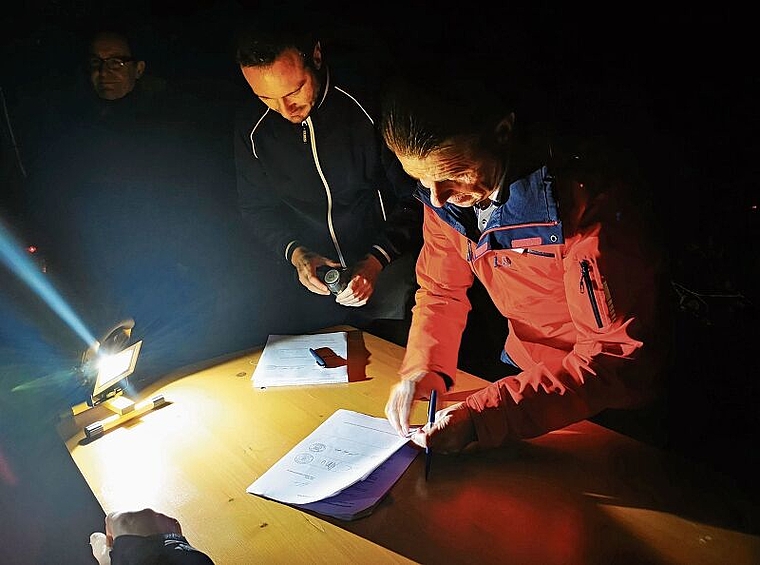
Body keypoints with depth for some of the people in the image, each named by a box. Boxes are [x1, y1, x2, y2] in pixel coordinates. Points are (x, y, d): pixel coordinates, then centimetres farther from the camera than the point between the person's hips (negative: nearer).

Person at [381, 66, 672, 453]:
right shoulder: (445, 192, -11)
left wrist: (485, 417, -37)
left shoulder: (590, 194, -32)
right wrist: (421, 370, -17)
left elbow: (620, 355, -31)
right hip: (522, 372, 5)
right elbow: (440, 290, 1)